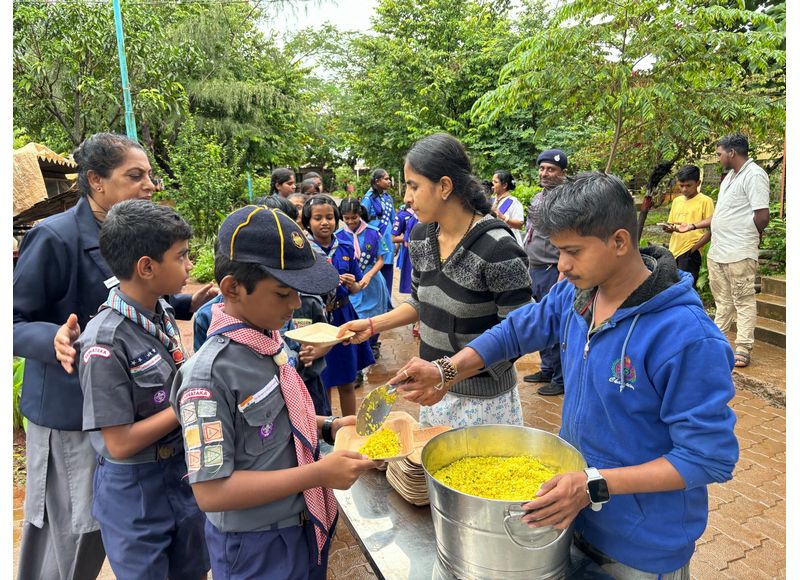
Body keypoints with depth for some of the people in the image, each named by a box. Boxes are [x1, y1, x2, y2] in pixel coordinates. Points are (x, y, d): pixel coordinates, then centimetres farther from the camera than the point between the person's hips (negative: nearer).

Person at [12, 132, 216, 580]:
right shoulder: (54, 237, -19)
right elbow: (15, 322, -16)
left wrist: (189, 306, 1)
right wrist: (54, 340, -36)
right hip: (70, 409, -7)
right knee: (76, 533, 7)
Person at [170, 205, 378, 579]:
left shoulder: (268, 340, -3)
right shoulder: (210, 375, -27)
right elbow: (211, 492, -25)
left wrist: (328, 427, -3)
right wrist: (319, 474, -27)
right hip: (257, 549, -7)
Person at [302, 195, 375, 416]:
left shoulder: (345, 246, 2)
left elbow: (357, 288, 10)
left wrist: (352, 284, -12)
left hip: (343, 317, 3)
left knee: (347, 383, 14)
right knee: (321, 384, 9)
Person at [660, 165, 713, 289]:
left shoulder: (705, 201, -3)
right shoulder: (676, 201, 15)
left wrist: (694, 248, -16)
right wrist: (668, 228, -3)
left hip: (690, 253, -6)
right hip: (674, 251, 6)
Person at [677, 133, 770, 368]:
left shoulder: (754, 175, -13)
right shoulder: (730, 176, 18)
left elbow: (762, 216, -18)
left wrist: (744, 236, -3)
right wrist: (692, 226, 20)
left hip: (739, 253, -9)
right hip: (717, 251, 9)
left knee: (744, 301, -1)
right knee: (723, 300, 18)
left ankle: (743, 349, 6)